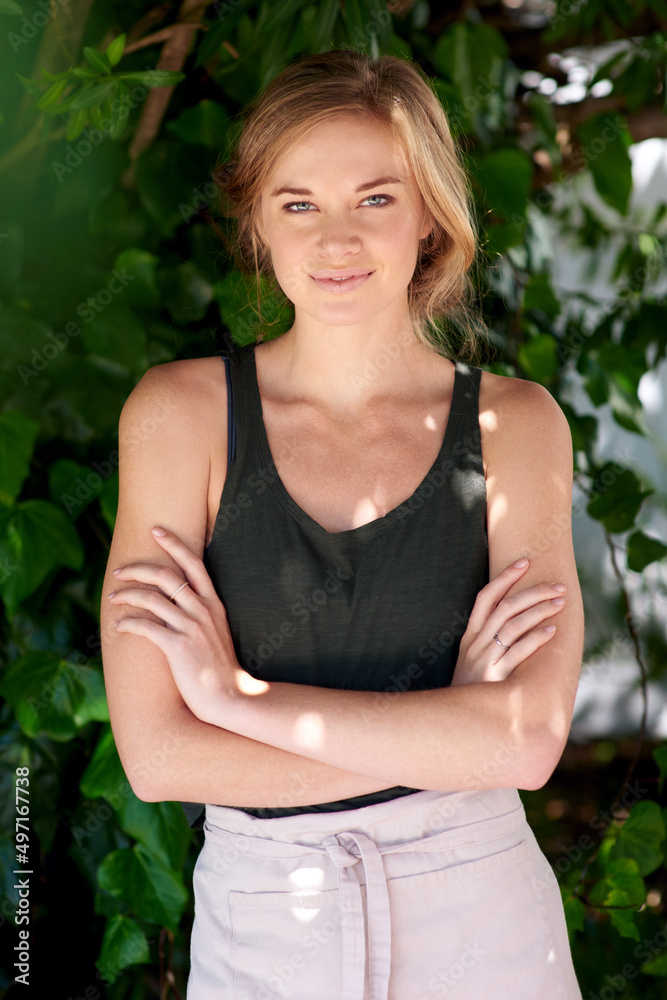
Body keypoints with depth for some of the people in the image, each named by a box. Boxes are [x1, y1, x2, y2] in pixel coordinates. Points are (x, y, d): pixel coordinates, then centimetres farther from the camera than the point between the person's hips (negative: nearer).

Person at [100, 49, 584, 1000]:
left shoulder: (515, 423, -5)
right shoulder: (180, 412, -8)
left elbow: (529, 742, -15)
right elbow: (159, 757, -14)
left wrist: (238, 694, -16)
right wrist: (448, 724, -16)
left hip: (481, 917, 1)